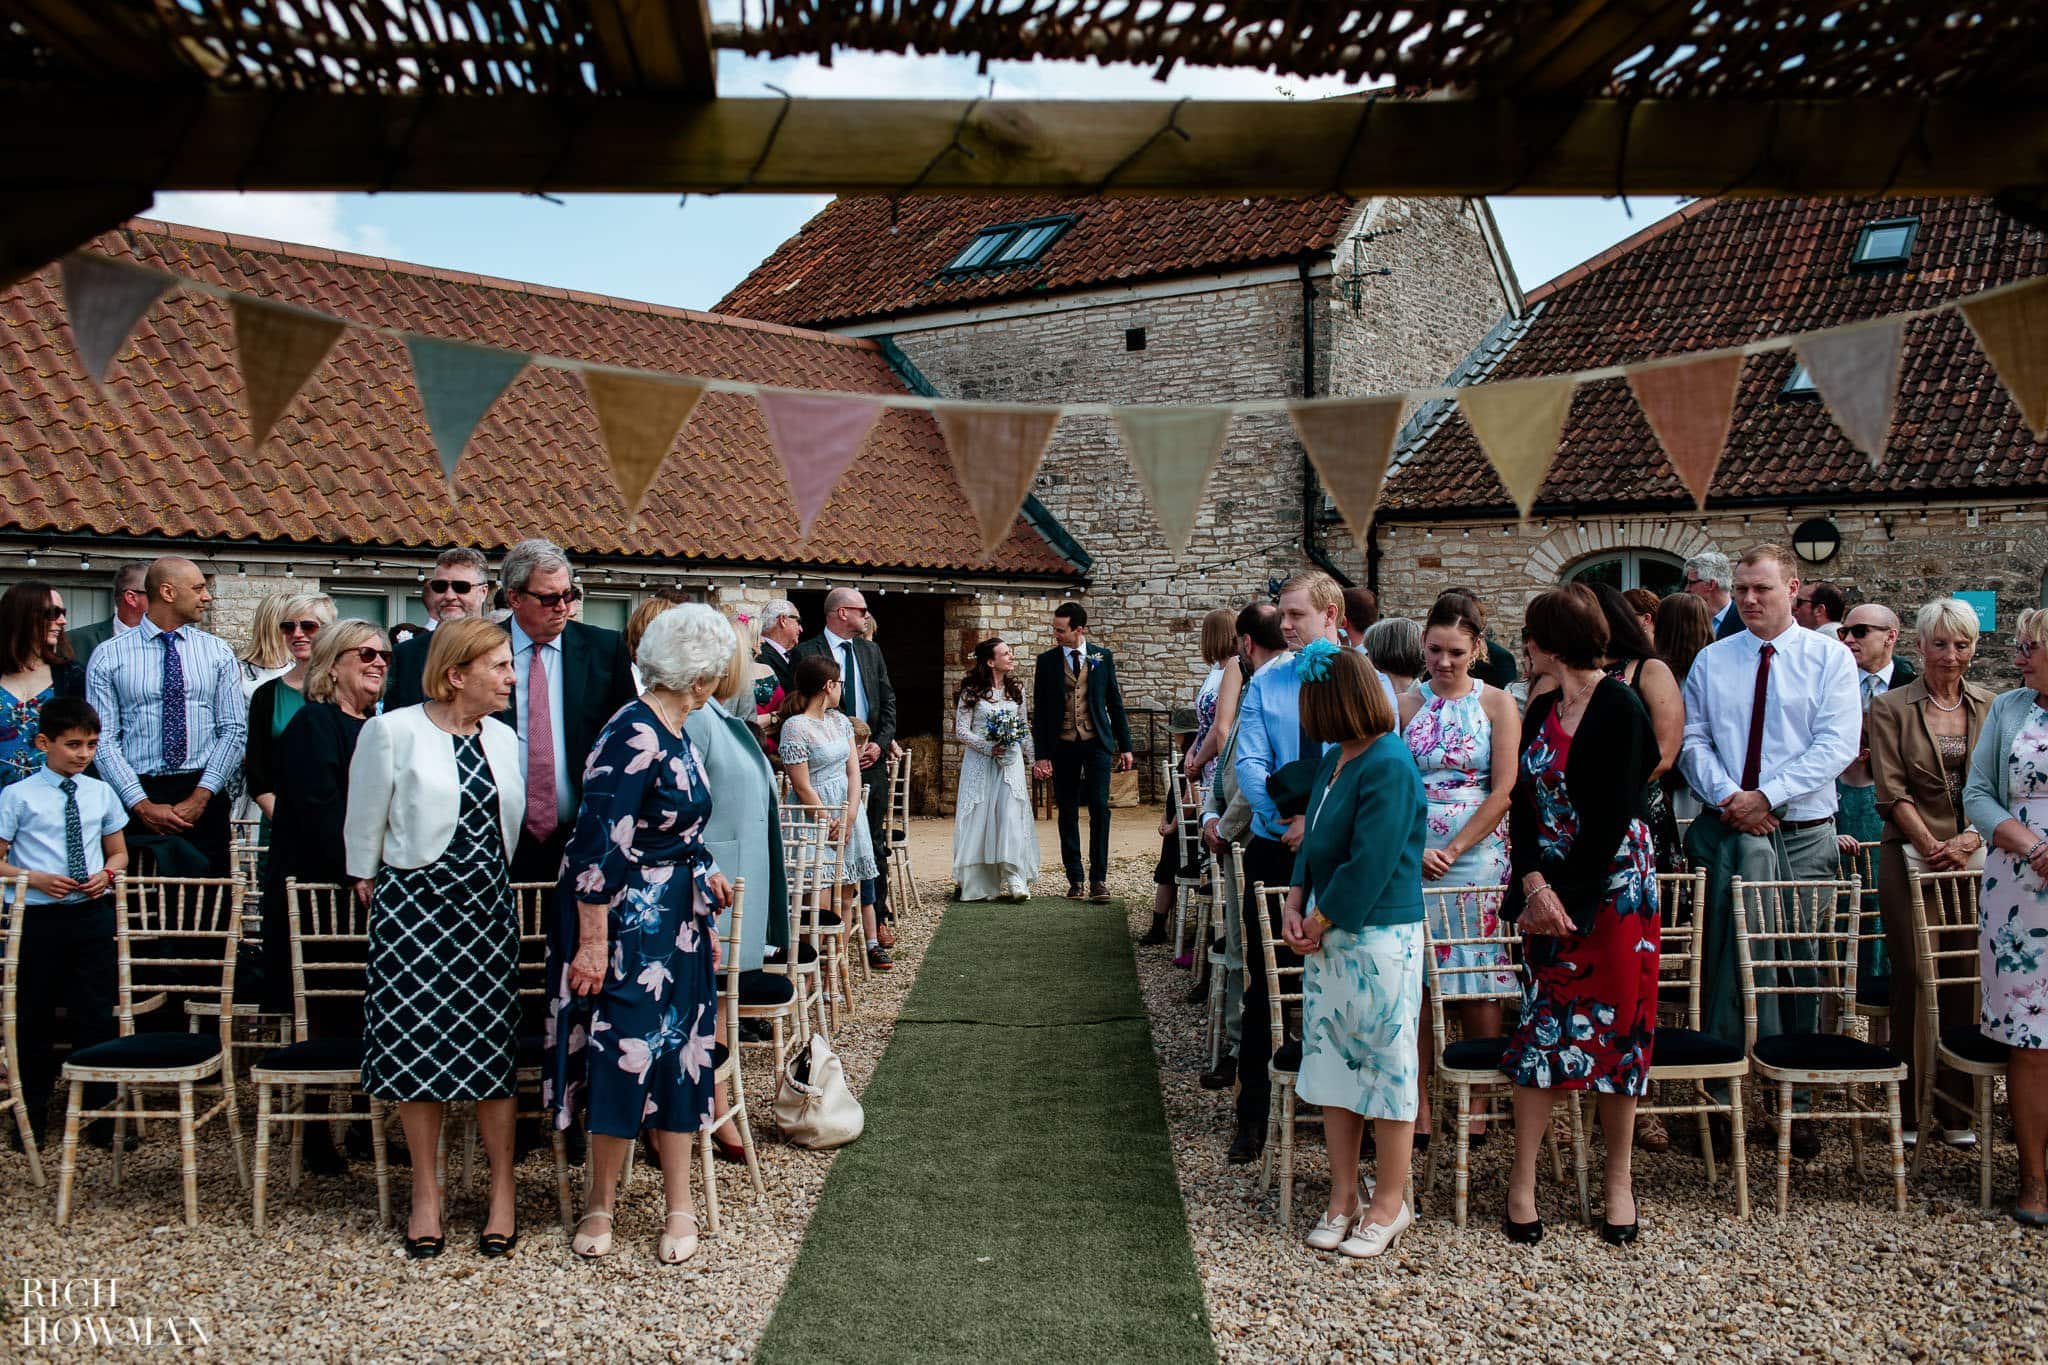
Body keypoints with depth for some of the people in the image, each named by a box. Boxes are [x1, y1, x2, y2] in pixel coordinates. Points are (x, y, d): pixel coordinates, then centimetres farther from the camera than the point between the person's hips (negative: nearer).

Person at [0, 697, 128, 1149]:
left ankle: (100, 1113, 13)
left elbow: (118, 854, 17)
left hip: (93, 914, 2)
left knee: (96, 1015, 4)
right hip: (38, 918, -2)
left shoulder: (101, 793, 7)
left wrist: (106, 874, -4)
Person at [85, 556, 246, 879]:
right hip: (135, 795, -1)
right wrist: (142, 804, -12)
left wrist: (200, 797, -8)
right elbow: (103, 740, -2)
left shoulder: (218, 652, 9)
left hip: (205, 799, 1)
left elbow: (235, 730, 2)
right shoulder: (108, 656, 4)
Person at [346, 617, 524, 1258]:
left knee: (493, 1049, 4)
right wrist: (368, 879, 10)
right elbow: (365, 821, 1)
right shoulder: (393, 731, -8)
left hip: (487, 905, 4)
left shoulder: (503, 737, 6)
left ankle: (502, 1190, 16)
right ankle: (426, 1193, 19)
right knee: (419, 1047, 3)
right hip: (414, 903, -4)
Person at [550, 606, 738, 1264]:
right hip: (630, 920, -8)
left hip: (679, 921, 8)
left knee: (677, 1055, 11)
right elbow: (599, 841, -23)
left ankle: (678, 1204, 21)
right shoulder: (634, 735, -21)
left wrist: (704, 872, 31)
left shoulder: (677, 733, 7)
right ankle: (601, 1202, 21)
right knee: (625, 1054, 1)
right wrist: (592, 941, -22)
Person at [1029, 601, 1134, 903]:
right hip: (1062, 746, 1)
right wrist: (1041, 754, -1)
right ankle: (1074, 879, 13)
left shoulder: (1103, 658, 4)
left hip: (1097, 743, -1)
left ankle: (1099, 879, 0)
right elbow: (1039, 711, 4)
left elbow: (1115, 703, 9)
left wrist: (1125, 746, 6)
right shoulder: (1047, 661, 3)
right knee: (1068, 813, 5)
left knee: (1099, 808, -7)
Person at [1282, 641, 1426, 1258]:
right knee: (1333, 1062, 14)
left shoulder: (1388, 767, -19)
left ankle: (1390, 1202, 20)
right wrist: (1296, 904, 0)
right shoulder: (1335, 760, 8)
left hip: (1381, 937, -9)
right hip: (1328, 936, 9)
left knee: (1386, 1066, 5)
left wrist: (1318, 923, -13)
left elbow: (1368, 866, -21)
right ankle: (1344, 1195, 27)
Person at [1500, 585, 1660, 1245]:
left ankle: (1619, 1179, 20)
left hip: (1612, 886, -5)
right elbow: (1525, 802, 3)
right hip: (1549, 889, 5)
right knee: (1543, 1024, 4)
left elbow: (1612, 816, -15)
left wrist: (1566, 895, -15)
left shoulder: (1620, 707, -11)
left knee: (1614, 1026, 4)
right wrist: (1534, 884, -11)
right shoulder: (1540, 709, 9)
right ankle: (1522, 1179, 10)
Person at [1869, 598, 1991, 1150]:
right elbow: (1891, 789, -3)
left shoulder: (1991, 707, 10)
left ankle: (1959, 1109, 12)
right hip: (1911, 855, -2)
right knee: (1911, 978, -2)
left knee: (1967, 980, 2)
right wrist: (1931, 846, -11)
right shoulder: (1890, 707, 2)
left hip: (1976, 859, 2)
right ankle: (1908, 1110, 7)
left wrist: (1969, 841, -8)